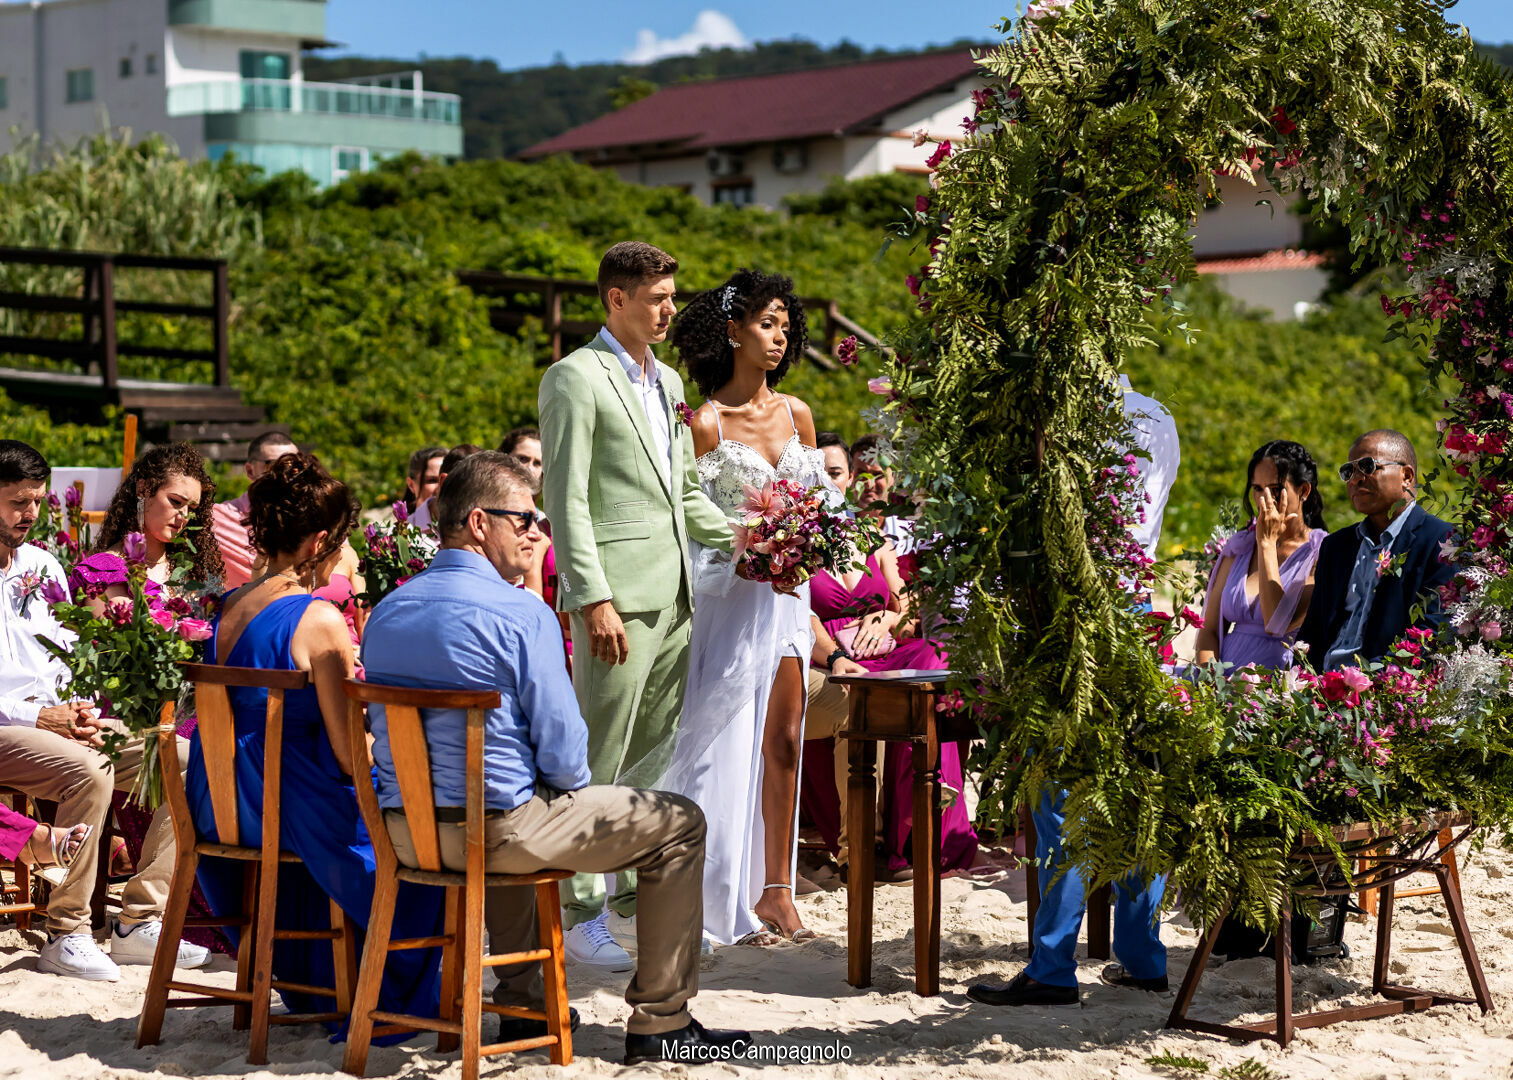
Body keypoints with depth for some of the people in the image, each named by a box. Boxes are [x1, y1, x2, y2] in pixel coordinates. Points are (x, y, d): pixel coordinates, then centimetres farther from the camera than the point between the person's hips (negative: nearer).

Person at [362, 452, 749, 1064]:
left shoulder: (385, 613, 8)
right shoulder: (522, 613, -15)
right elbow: (562, 749, -16)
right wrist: (573, 786, 7)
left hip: (403, 830, 8)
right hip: (495, 831, -8)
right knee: (680, 825, 7)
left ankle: (522, 1005, 41)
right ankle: (659, 1023, 8)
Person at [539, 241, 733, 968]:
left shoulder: (667, 382, 19)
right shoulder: (576, 378, -6)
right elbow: (565, 499, -12)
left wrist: (739, 540, 10)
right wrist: (595, 599, -19)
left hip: (673, 594, 8)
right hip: (618, 595, -8)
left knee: (655, 755, 12)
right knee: (599, 763, -5)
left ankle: (637, 888, 21)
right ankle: (580, 914, -1)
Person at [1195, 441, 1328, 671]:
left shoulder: (1321, 553, -2)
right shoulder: (1239, 546, 14)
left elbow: (1277, 625, -14)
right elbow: (1209, 629, 13)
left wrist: (1267, 542, -9)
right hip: (1226, 676, 5)